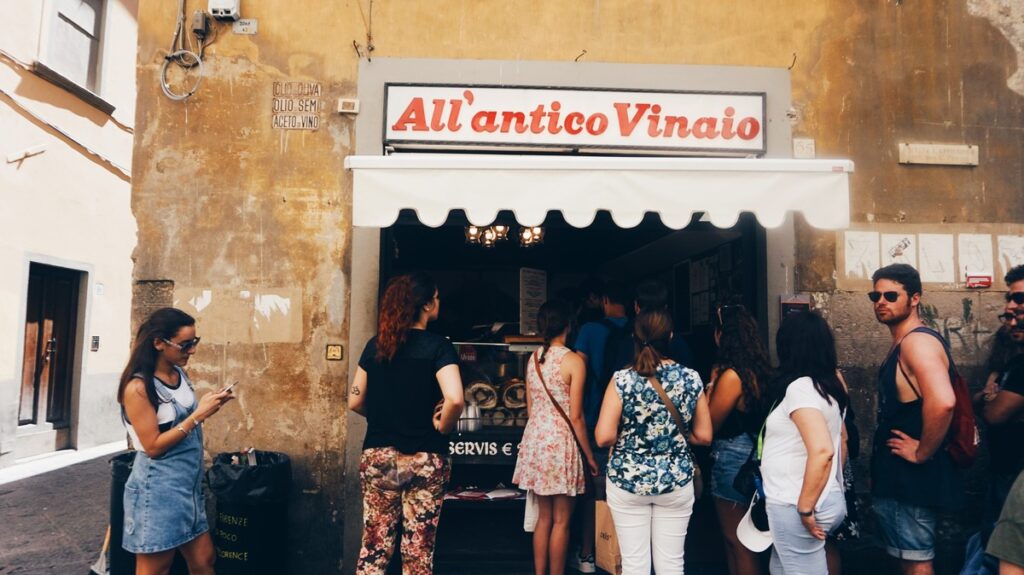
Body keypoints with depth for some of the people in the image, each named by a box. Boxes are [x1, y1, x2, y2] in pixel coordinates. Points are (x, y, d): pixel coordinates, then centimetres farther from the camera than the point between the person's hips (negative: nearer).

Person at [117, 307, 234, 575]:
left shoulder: (180, 374, 4)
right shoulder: (138, 387, -17)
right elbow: (153, 446, -18)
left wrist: (207, 407, -1)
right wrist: (198, 415, -21)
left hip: (189, 485, 7)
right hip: (158, 490, -7)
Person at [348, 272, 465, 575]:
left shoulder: (375, 345, 3)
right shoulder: (438, 346, -10)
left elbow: (355, 402, 6)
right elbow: (454, 399, -24)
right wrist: (442, 426, -7)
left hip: (377, 457, 4)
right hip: (425, 460, -3)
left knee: (374, 544, 12)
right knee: (418, 549, 9)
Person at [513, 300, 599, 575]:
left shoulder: (532, 359, 5)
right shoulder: (574, 361, -12)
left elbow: (530, 409, 10)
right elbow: (575, 416, -12)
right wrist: (589, 456, -3)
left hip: (535, 440, 6)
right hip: (561, 442, -6)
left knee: (543, 517, 16)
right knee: (561, 521, 7)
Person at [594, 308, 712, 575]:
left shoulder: (622, 380, -12)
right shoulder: (691, 378, -5)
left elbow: (604, 437, -15)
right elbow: (704, 436, 0)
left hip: (627, 480, -2)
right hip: (676, 481, 2)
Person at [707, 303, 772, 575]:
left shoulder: (732, 375, -21)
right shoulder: (756, 369, 3)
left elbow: (710, 424, -13)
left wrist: (712, 383, -6)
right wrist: (718, 382, 4)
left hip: (733, 460, -9)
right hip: (749, 455, 9)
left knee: (737, 541, 6)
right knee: (735, 536, 21)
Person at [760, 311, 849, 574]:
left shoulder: (800, 387, -19)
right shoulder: (830, 383, 7)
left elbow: (822, 451, -28)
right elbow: (840, 441, 15)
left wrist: (805, 508, -21)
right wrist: (833, 490, 22)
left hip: (795, 506, -9)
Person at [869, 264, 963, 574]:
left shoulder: (917, 340, -19)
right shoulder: (902, 344, 13)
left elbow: (942, 402, -36)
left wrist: (922, 453, -23)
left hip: (913, 476, -10)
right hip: (898, 474, 10)